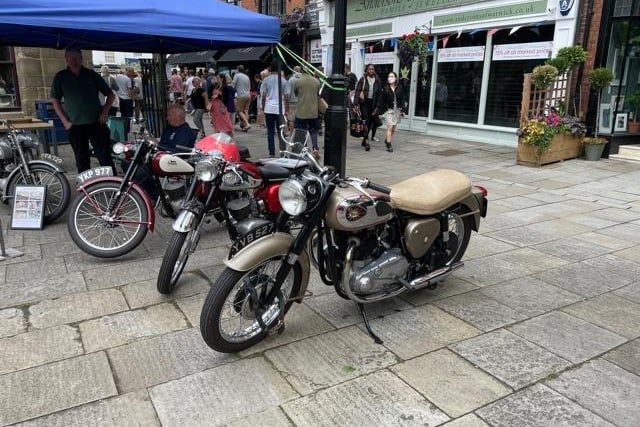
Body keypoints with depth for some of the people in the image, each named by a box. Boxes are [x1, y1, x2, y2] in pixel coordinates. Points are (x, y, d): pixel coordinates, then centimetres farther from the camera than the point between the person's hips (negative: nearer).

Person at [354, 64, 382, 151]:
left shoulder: (377, 80, 7)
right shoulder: (363, 79, 0)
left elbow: (380, 93, 8)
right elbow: (358, 91, -2)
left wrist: (378, 106, 2)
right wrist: (356, 104, -11)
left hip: (373, 103, 3)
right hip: (364, 102, -3)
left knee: (371, 121, 5)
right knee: (366, 121, -8)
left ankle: (364, 139, 21)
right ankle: (366, 141, -10)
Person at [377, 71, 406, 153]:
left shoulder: (400, 88, 4)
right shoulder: (385, 89, -3)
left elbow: (403, 99, 6)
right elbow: (381, 100, -2)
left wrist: (402, 109, -3)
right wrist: (382, 111, -7)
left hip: (397, 110, 3)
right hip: (389, 110, -3)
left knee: (393, 128, 11)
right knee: (390, 127, -12)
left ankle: (387, 140, 33)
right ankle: (389, 145, -9)